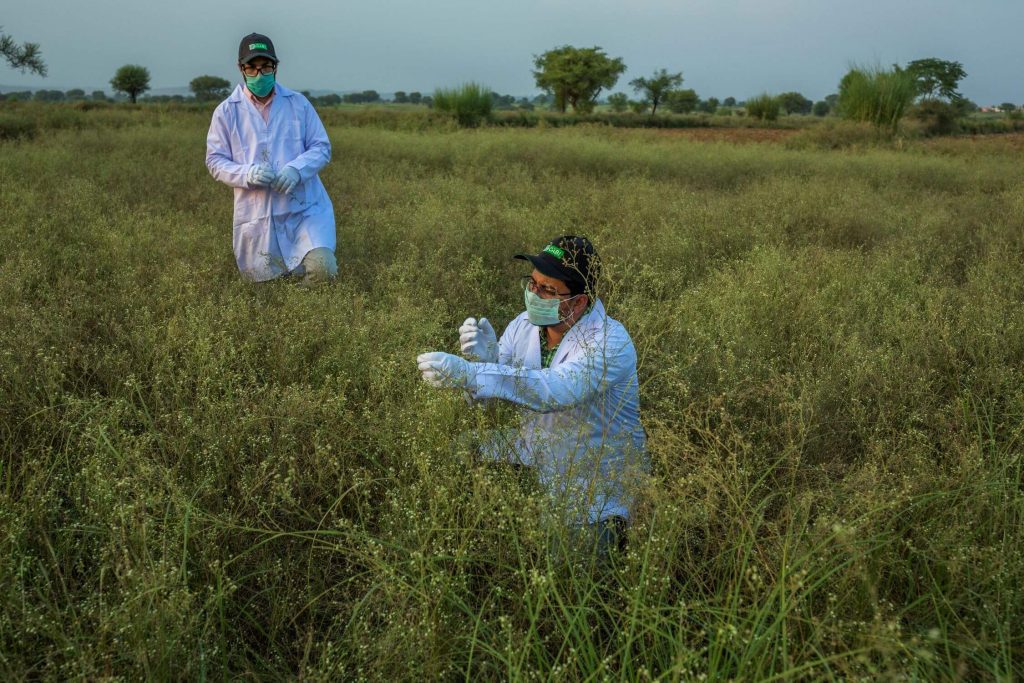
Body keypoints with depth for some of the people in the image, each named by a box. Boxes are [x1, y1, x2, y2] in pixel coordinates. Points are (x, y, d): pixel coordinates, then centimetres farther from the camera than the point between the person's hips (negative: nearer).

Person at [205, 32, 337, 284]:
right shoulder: (226, 111, 0)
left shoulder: (298, 103, 2)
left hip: (304, 208, 0)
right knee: (265, 279, 12)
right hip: (256, 213, 1)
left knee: (321, 268, -20)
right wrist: (247, 174, -20)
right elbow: (215, 160, 1)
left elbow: (321, 147, 3)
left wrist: (296, 169, -19)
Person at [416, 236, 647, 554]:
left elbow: (553, 391, -39)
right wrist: (486, 359, -25)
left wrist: (469, 373, -45)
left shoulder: (610, 342, -22)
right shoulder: (524, 324, -3)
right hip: (533, 464, 6)